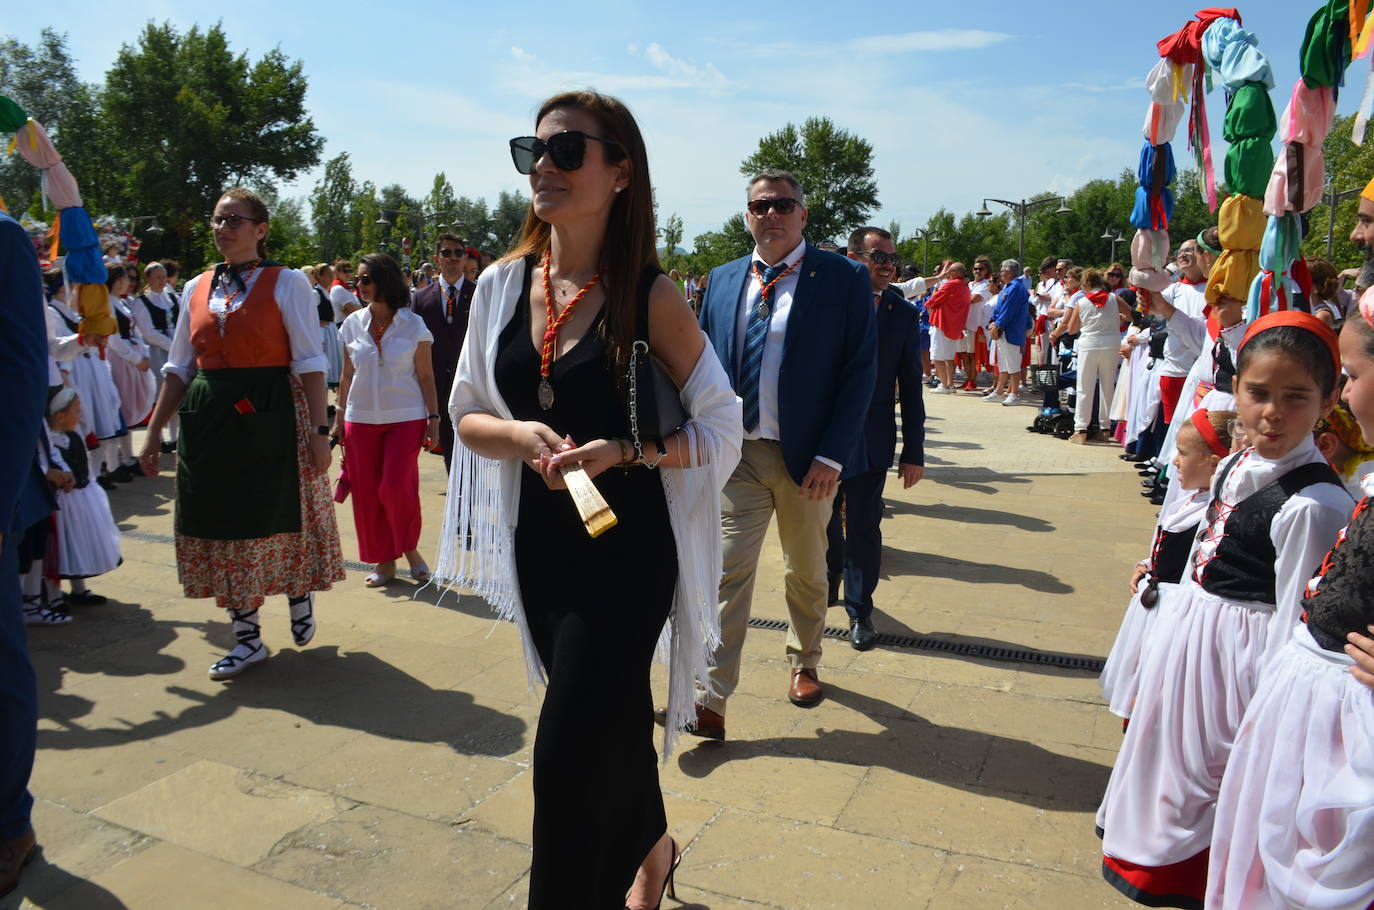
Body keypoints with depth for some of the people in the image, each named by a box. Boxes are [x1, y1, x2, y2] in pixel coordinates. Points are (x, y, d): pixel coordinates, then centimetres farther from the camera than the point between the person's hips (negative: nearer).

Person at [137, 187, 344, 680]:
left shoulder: (287, 283, -4)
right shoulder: (197, 288, 11)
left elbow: (309, 362, -7)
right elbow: (179, 367, 14)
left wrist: (318, 431, -13)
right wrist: (154, 430, 10)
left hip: (270, 416, -5)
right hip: (209, 418, 5)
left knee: (279, 516, 4)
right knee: (223, 523, 7)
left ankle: (300, 597, 35)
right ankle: (247, 637, 19)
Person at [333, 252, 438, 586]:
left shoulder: (413, 325, -3)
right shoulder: (353, 324, 6)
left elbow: (426, 376, 0)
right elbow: (347, 375, 11)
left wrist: (433, 418, -4)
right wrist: (339, 418, 10)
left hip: (405, 418, -3)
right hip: (361, 419, 3)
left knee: (397, 486, -11)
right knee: (366, 492, 3)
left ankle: (410, 549, 13)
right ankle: (384, 561, 16)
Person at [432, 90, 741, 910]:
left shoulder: (651, 295, -12)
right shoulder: (503, 284, 0)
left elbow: (720, 426, -8)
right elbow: (468, 414, 7)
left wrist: (624, 452, -22)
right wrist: (521, 436, -14)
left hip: (625, 546, -5)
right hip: (539, 543, 5)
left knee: (570, 750, -3)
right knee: (611, 718, 23)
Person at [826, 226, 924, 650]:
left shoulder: (904, 314, 0)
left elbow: (911, 388, 1)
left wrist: (913, 452, 0)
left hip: (872, 441, 0)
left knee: (864, 527, 4)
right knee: (823, 521, 15)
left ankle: (859, 611, 22)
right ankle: (827, 586, 41)